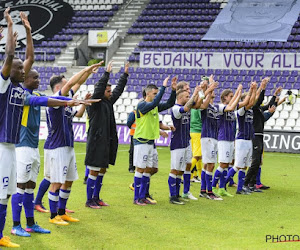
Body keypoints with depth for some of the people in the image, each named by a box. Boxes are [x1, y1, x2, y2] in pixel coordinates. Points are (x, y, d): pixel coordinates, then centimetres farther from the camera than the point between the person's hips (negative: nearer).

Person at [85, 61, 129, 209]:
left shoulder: (108, 102, 14)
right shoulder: (94, 103, -9)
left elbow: (119, 90, 23)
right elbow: (99, 89, -25)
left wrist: (125, 74, 23)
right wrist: (107, 73, -27)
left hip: (107, 142, 9)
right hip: (96, 142, -9)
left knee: (102, 171, 13)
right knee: (94, 171, -3)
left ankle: (96, 197, 22)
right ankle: (89, 200, 3)